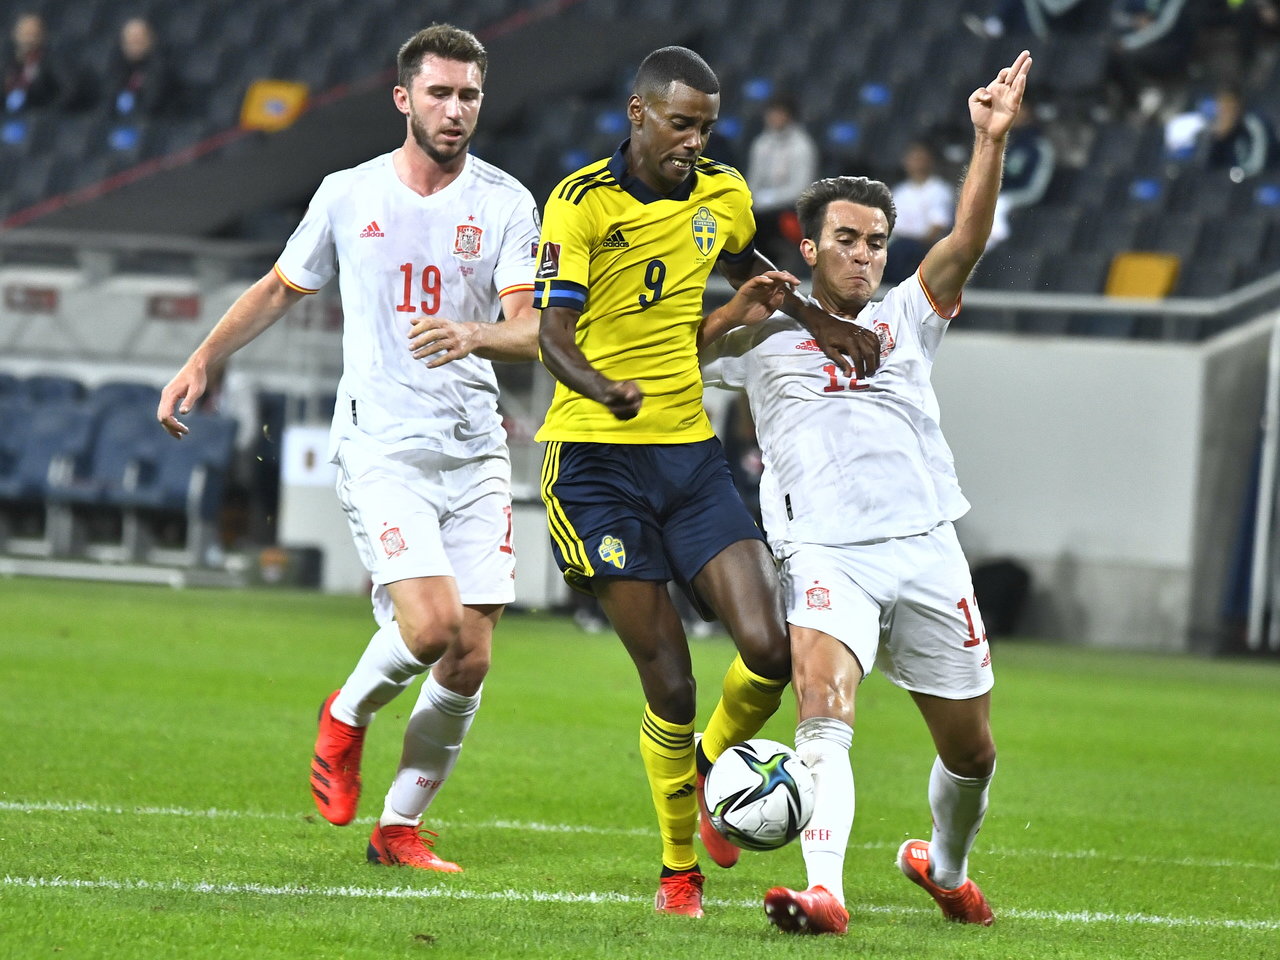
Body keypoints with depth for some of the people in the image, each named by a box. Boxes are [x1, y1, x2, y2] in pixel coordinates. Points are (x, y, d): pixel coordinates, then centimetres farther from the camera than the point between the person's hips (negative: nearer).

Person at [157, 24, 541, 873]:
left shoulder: (506, 203, 2)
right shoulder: (348, 195, 4)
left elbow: (534, 329, -8)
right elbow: (283, 288, 20)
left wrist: (476, 336, -29)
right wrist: (202, 360, 16)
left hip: (475, 450, 2)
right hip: (381, 444, -2)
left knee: (470, 662, -1)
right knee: (431, 624, -22)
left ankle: (400, 826, 17)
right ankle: (349, 715, 10)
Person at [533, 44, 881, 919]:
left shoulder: (724, 196, 8)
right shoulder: (581, 204, -10)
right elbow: (554, 329, -19)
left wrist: (820, 323, 15)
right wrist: (601, 387, -40)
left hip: (691, 452, 5)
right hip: (598, 459, -5)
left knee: (769, 649, -10)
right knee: (669, 684, -8)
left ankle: (712, 768, 22)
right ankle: (680, 868, 10)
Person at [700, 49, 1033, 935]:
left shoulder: (906, 321, 17)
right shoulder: (763, 337, 13)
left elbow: (968, 240, 3)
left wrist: (991, 139, -10)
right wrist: (738, 309, -8)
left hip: (926, 551, 3)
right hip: (825, 554, -3)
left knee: (971, 750, 10)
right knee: (824, 712, -26)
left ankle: (946, 868, 38)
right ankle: (825, 892, -38)